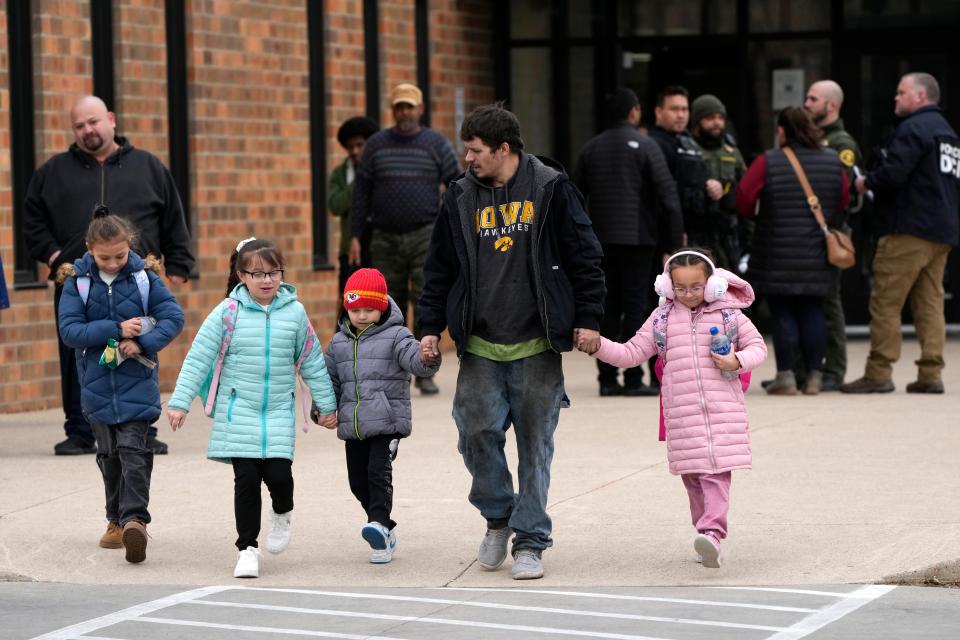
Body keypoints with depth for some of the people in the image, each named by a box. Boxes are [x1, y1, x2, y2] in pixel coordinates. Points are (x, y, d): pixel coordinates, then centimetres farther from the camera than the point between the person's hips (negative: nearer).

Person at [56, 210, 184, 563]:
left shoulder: (143, 276, -3)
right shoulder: (77, 281, -2)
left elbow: (174, 317, -5)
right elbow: (69, 330, -10)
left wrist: (142, 343, -19)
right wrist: (117, 329, -19)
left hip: (136, 383, -2)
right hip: (98, 384, 2)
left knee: (133, 451, -13)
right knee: (109, 455, 13)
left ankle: (135, 519, -19)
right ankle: (116, 520, 25)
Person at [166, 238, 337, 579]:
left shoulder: (294, 312, 1)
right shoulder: (228, 312, -5)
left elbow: (312, 362, 10)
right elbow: (198, 358, -3)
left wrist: (327, 404, 14)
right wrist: (180, 401, -8)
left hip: (279, 411, 1)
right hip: (239, 412, -1)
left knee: (278, 474, -10)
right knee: (246, 478, -4)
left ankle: (282, 513, 24)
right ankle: (247, 548, 9)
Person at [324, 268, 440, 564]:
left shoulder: (396, 336, -2)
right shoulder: (339, 342, 13)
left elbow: (415, 360, -17)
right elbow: (330, 380, 19)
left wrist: (427, 359, -40)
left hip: (387, 422, -5)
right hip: (352, 426, 5)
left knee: (379, 472, -21)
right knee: (359, 481, 8)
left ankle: (379, 524, -29)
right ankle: (386, 531, 22)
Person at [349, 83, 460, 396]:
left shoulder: (437, 144, 1)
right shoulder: (376, 145, 5)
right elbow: (362, 191, 7)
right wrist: (356, 236, 2)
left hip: (425, 237, -2)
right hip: (386, 239, 2)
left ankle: (425, 372, -8)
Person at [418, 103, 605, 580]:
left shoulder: (550, 189, -3)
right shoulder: (461, 196, 7)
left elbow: (585, 257, 0)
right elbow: (440, 267, 13)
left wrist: (587, 318, -4)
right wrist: (430, 326, 8)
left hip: (536, 348, -3)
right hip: (479, 348, 3)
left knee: (535, 444, 2)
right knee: (477, 434, -3)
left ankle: (530, 541, 10)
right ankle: (498, 516, 21)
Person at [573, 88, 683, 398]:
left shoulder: (591, 148, 10)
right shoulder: (645, 146, -5)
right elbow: (667, 194, -10)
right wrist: (676, 240, -6)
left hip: (602, 240, 5)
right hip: (637, 238, -5)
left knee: (608, 307, 9)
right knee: (635, 306, -3)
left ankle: (607, 378, 7)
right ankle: (633, 379, -6)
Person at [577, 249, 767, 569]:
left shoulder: (729, 315, 5)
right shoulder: (662, 319, 9)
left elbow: (757, 346, 11)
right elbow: (631, 353, 11)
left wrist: (737, 361, -10)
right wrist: (597, 346, -3)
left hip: (723, 410, -3)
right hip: (682, 413, 3)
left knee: (717, 471, -13)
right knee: (692, 476, 5)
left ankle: (712, 533, -24)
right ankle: (706, 528, 16)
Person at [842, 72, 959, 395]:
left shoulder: (913, 128, -10)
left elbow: (893, 172, -21)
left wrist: (866, 182, -4)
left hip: (909, 230, -9)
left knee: (885, 302, -6)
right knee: (930, 303, 8)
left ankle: (878, 373, -8)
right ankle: (930, 374, 4)